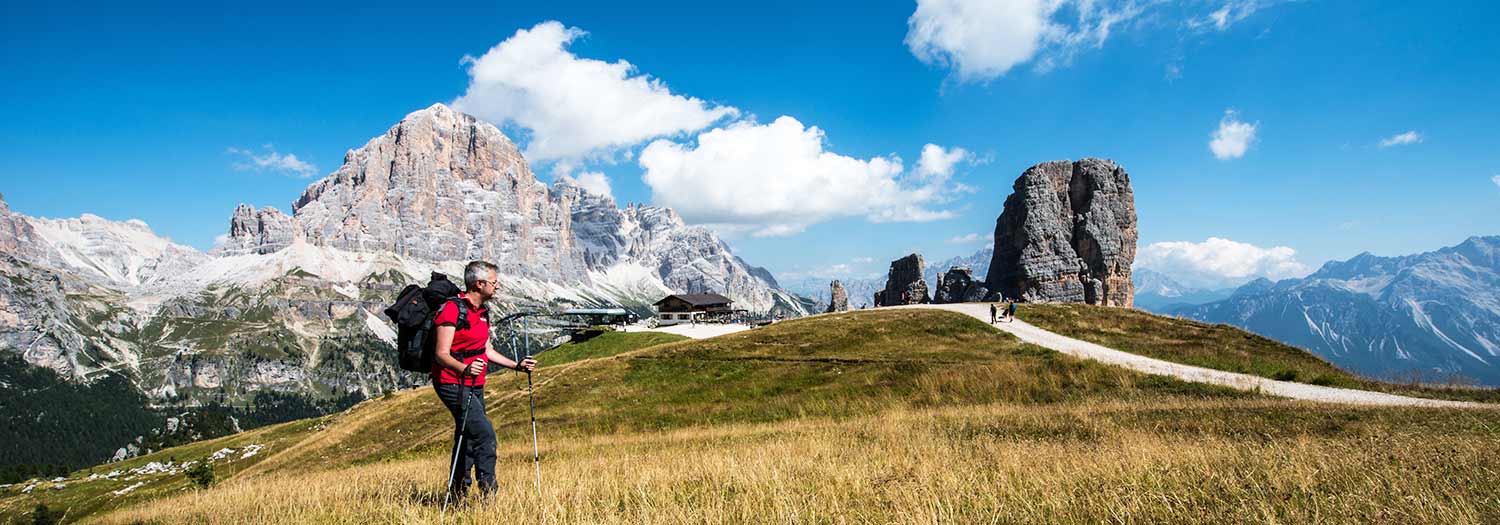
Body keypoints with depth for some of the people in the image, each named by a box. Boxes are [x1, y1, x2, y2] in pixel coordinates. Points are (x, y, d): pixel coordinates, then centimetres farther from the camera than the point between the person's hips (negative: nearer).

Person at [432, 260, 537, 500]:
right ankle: (488, 493, -12)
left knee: (468, 439, 13)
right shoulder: (452, 309, -16)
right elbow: (441, 354, -21)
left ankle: (458, 496, 23)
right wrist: (464, 369, -39)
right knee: (485, 434, -18)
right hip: (453, 384, -9)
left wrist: (517, 366, 11)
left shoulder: (481, 312, 13)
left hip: (474, 386, 9)